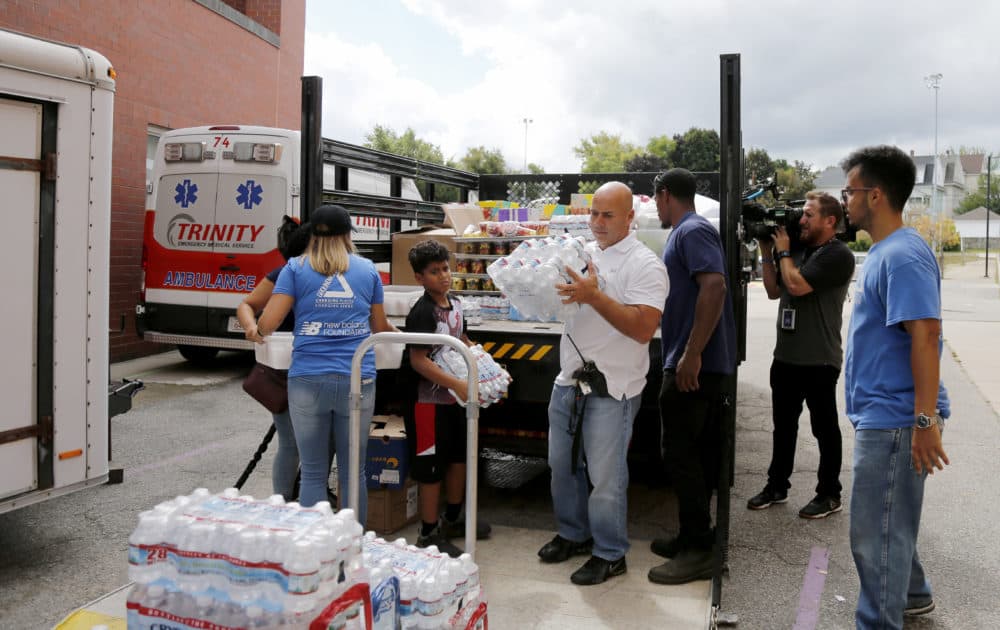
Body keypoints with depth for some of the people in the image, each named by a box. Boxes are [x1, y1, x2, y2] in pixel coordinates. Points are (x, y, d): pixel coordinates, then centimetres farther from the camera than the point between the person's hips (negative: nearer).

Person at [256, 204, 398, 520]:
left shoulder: (296, 268, 4)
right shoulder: (367, 269, 10)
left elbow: (267, 323, -2)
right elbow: (379, 327, 16)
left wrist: (257, 332, 20)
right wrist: (398, 332, 38)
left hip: (308, 380, -1)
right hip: (358, 380, 1)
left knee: (313, 474, 8)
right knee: (353, 472, 11)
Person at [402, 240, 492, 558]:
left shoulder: (454, 304, 7)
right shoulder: (422, 312, -19)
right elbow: (418, 360, -26)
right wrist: (457, 384, -30)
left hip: (455, 398, 9)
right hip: (430, 400, -9)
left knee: (459, 458, 20)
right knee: (431, 468, 1)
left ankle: (452, 519, 38)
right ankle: (428, 533, 16)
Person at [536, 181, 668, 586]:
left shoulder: (644, 265, -12)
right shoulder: (583, 253, 11)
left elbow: (643, 329, -22)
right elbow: (563, 307, 21)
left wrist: (594, 296, -28)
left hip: (611, 388, -7)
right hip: (569, 380, 7)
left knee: (605, 476, 2)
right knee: (562, 464, 18)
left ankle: (610, 555, 20)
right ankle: (573, 535, 37)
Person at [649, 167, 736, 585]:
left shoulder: (692, 231, -12)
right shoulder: (688, 232, 19)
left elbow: (714, 287, -25)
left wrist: (691, 354, -26)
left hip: (693, 366, -10)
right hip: (704, 365, 10)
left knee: (681, 453, -5)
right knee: (697, 453, 14)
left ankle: (698, 550, 2)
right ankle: (693, 538, 23)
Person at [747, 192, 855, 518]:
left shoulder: (838, 255, -13)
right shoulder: (798, 248, 11)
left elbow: (797, 285, -23)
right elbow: (774, 291, 15)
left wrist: (783, 251, -8)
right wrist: (767, 253, 6)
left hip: (819, 360, -8)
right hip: (785, 355, 8)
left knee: (824, 428, 5)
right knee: (783, 424, 15)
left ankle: (829, 495, 17)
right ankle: (777, 486, 27)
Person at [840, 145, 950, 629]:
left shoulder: (903, 255, -19)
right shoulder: (882, 252, 12)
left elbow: (925, 336, -25)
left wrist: (926, 420, -28)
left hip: (893, 418, -10)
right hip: (881, 414, 10)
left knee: (876, 533, 0)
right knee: (889, 523, 24)